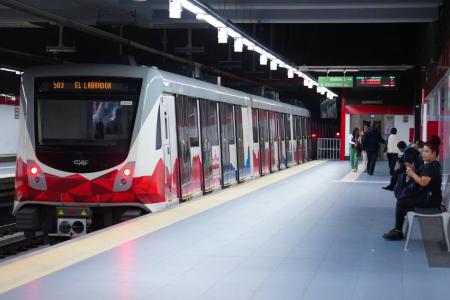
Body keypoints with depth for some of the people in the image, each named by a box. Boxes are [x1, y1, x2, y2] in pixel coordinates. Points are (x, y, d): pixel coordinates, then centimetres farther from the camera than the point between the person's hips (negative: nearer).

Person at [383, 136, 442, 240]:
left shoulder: (433, 166, -18)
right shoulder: (429, 165, 14)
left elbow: (423, 182, -28)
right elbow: (419, 178, 13)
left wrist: (412, 174, -15)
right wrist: (413, 170, -2)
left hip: (431, 199, -10)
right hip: (425, 196, 10)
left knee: (401, 203, -11)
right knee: (402, 199, 9)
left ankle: (398, 231, 0)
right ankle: (398, 229, 8)